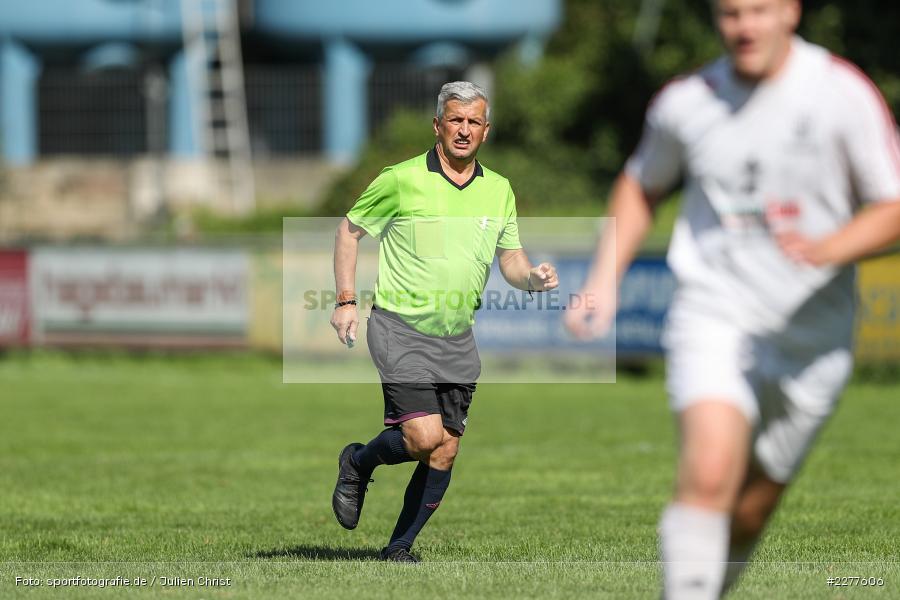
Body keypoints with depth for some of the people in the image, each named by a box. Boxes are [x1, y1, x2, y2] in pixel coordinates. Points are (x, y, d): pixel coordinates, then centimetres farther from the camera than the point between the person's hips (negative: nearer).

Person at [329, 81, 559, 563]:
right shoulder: (402, 180, -7)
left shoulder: (498, 190, 6)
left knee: (445, 452, 2)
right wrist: (346, 301, -4)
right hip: (401, 328, -5)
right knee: (424, 437, -18)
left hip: (457, 339, 5)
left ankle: (398, 549, 16)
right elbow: (349, 229, 3)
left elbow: (510, 258, 12)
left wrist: (533, 278, -11)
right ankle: (358, 464, 13)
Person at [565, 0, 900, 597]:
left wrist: (826, 250, -23)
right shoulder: (686, 103, 0)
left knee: (748, 515, 9)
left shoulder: (844, 94, -7)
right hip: (714, 318, -1)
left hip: (812, 340, 1)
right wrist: (603, 282, 9)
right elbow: (641, 186, 20)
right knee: (709, 476, -25)